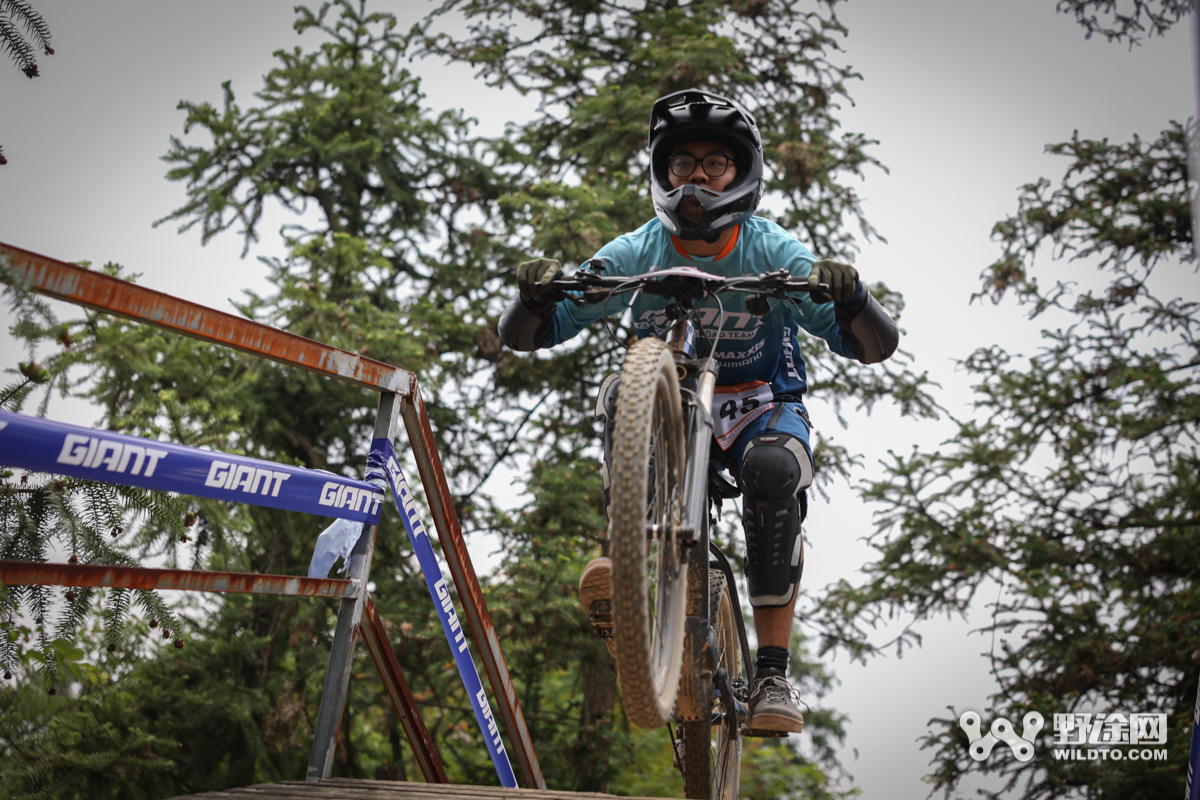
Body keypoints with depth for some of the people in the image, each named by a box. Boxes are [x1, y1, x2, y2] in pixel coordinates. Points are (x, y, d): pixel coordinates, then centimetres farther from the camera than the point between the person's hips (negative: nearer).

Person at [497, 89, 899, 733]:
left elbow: (876, 347, -21)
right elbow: (521, 337, -12)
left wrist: (847, 295, -42)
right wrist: (534, 295, -35)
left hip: (760, 408, -1)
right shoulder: (637, 253, -9)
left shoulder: (771, 252, -13)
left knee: (775, 472, -34)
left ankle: (772, 674, -23)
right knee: (622, 393, -31)